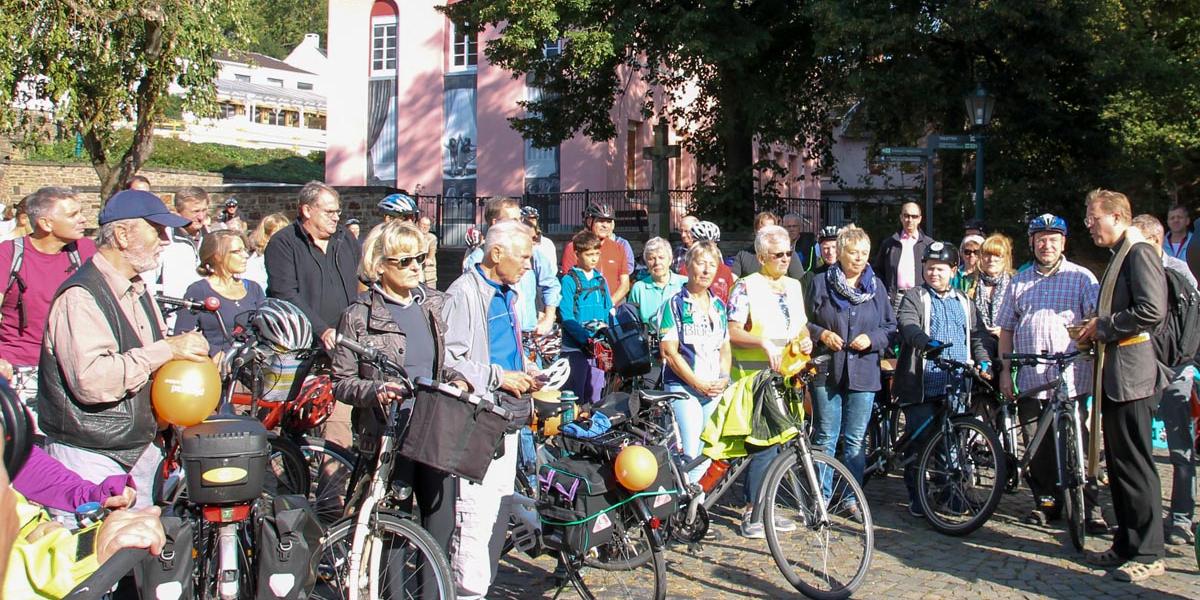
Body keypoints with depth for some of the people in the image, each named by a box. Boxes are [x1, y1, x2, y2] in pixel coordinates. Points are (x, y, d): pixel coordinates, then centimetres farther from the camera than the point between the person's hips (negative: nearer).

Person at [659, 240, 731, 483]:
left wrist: (723, 379, 1)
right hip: (684, 387, -5)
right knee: (691, 453, -14)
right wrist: (698, 384, -12)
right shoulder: (675, 304, -3)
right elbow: (669, 352, -8)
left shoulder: (719, 306, 15)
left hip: (715, 389, 6)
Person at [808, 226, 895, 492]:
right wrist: (821, 334, -13)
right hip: (827, 371, -2)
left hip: (863, 373, 2)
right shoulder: (820, 283, 2)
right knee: (825, 438, 3)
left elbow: (890, 327, 12)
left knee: (855, 440, 7)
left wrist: (872, 338, -6)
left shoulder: (877, 286, 10)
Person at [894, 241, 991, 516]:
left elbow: (976, 334, 23)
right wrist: (928, 342, -35)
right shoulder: (914, 297, 3)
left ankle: (951, 493, 18)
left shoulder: (963, 302, 21)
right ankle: (916, 499, 7)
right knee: (919, 441, -3)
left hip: (956, 388, 4)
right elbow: (908, 324, -16)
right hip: (922, 386, -4)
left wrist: (983, 362, 4)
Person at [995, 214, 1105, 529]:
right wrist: (1004, 370, 10)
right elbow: (1005, 329, 16)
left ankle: (1089, 507, 7)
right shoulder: (1018, 282, 15)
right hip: (1029, 379, 3)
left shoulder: (1081, 277, 5)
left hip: (1070, 379, -3)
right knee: (1037, 448, 8)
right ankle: (1046, 502, 20)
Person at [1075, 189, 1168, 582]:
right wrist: (1096, 332, 9)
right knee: (1118, 464, 13)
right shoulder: (1120, 256, 19)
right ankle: (1126, 545, 21)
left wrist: (1104, 326, -13)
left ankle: (1148, 554, 1)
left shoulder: (1139, 252, -10)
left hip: (1131, 374, -10)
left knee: (1135, 465, -6)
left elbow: (1152, 311, -22)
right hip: (1113, 376, 10)